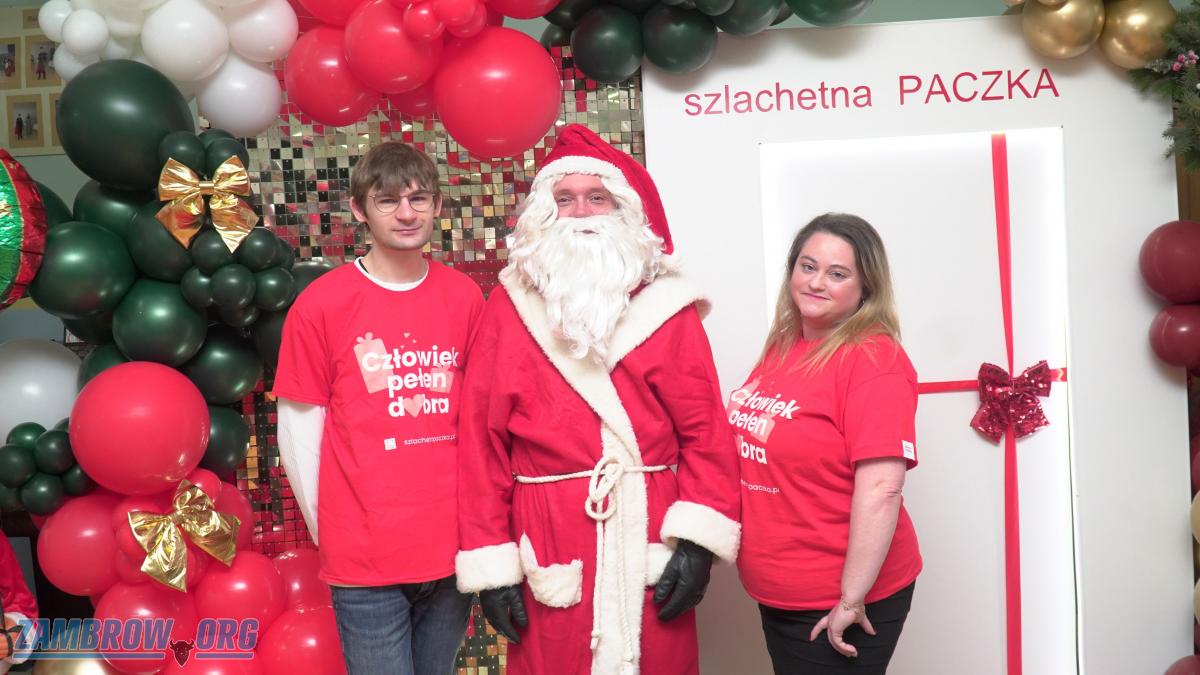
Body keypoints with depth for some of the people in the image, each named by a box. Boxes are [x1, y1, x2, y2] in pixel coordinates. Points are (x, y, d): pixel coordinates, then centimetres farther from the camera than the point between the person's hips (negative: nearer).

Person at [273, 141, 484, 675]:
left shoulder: (464, 297, 3)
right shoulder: (320, 304, -6)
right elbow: (298, 427, -1)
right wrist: (328, 531, 3)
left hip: (452, 548, 3)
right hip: (365, 560, -3)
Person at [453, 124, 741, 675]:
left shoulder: (665, 307, 4)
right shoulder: (508, 309, 3)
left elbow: (706, 430, -1)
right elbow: (482, 440, 1)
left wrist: (698, 539, -10)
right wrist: (489, 563, -3)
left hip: (649, 540, 1)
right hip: (549, 546, 0)